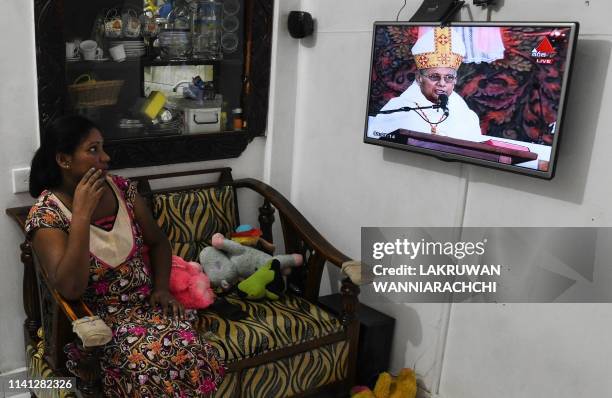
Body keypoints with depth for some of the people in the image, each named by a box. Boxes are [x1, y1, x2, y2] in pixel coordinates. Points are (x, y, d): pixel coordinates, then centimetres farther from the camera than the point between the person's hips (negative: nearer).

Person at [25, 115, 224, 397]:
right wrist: (81, 214, -28)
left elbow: (157, 241, 12)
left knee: (189, 355, -25)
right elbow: (70, 289, -27)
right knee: (149, 367, -31)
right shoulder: (46, 213, -13)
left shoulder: (121, 188, 1)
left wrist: (162, 288, -4)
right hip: (96, 319, -4)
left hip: (146, 303, 4)